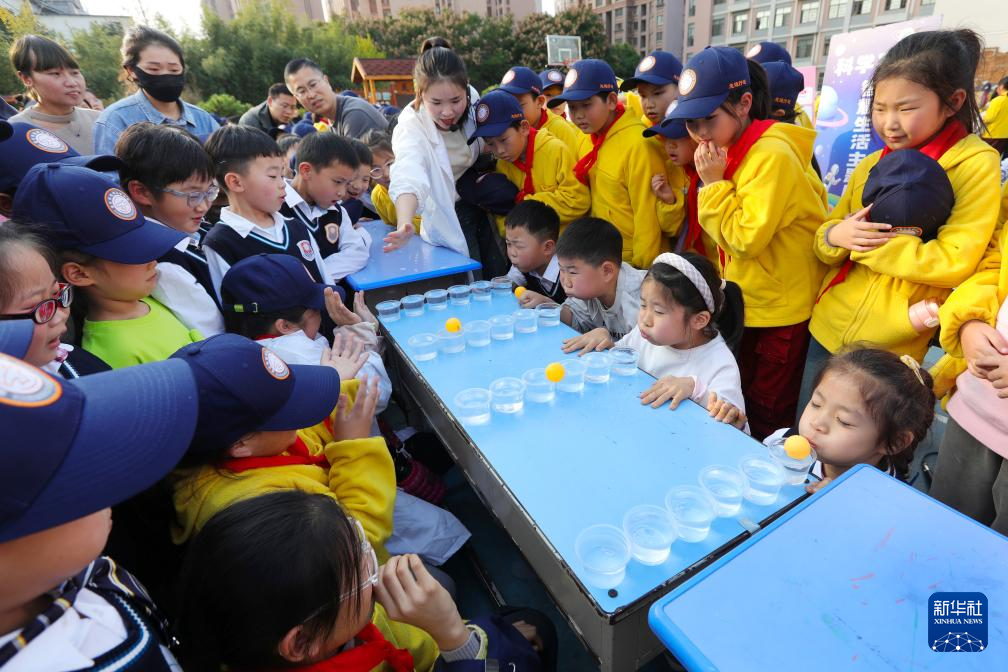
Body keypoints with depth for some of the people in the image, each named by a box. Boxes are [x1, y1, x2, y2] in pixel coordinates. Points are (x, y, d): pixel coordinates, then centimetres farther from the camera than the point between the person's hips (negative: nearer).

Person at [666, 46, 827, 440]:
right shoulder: (732, 149, 5)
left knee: (767, 415, 7)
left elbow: (747, 237, -25)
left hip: (782, 309, -8)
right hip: (746, 303, 9)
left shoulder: (772, 155, -22)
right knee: (742, 403, 21)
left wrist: (713, 183, -22)